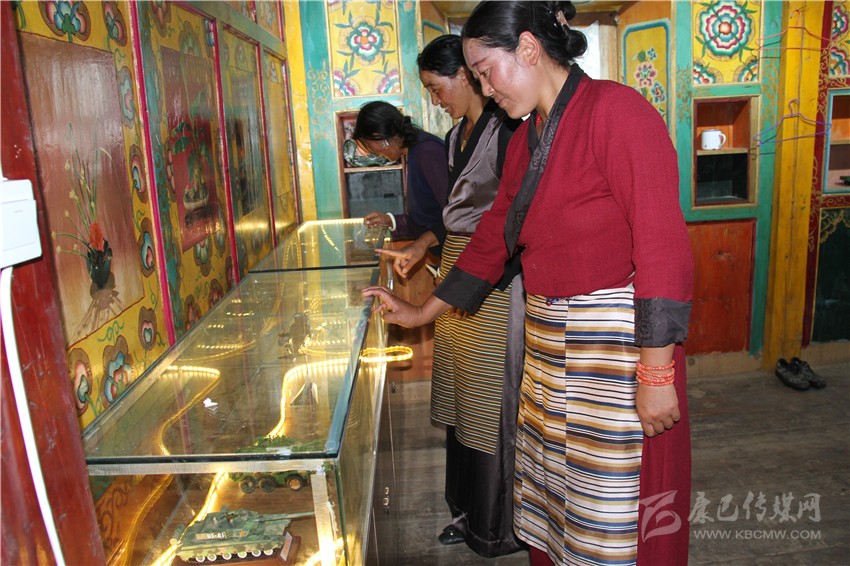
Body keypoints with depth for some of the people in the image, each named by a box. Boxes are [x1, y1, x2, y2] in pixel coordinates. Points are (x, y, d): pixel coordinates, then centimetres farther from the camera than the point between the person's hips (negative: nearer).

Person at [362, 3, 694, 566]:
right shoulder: (526, 139, 12)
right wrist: (422, 312, 21)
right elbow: (492, 238, 19)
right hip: (548, 339, 8)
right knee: (552, 487, 18)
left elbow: (663, 246, -18)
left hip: (620, 341, -7)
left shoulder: (616, 109, -13)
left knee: (618, 508, 6)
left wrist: (656, 372, -20)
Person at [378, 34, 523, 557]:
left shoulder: (504, 131, -14)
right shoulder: (457, 136, 14)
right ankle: (470, 511, 33)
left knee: (494, 401, 2)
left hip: (495, 281, -9)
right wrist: (420, 247, 14)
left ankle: (503, 528, 21)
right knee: (463, 397, 16)